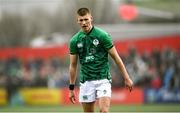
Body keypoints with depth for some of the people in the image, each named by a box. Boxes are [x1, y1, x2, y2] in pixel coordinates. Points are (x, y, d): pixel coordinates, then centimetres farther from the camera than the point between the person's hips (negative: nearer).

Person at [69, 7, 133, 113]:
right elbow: (73, 65, 11)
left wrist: (126, 78, -3)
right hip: (86, 82, 3)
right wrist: (71, 88, 11)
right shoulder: (75, 41, 3)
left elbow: (116, 57, -2)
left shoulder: (102, 35, -6)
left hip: (103, 79, -3)